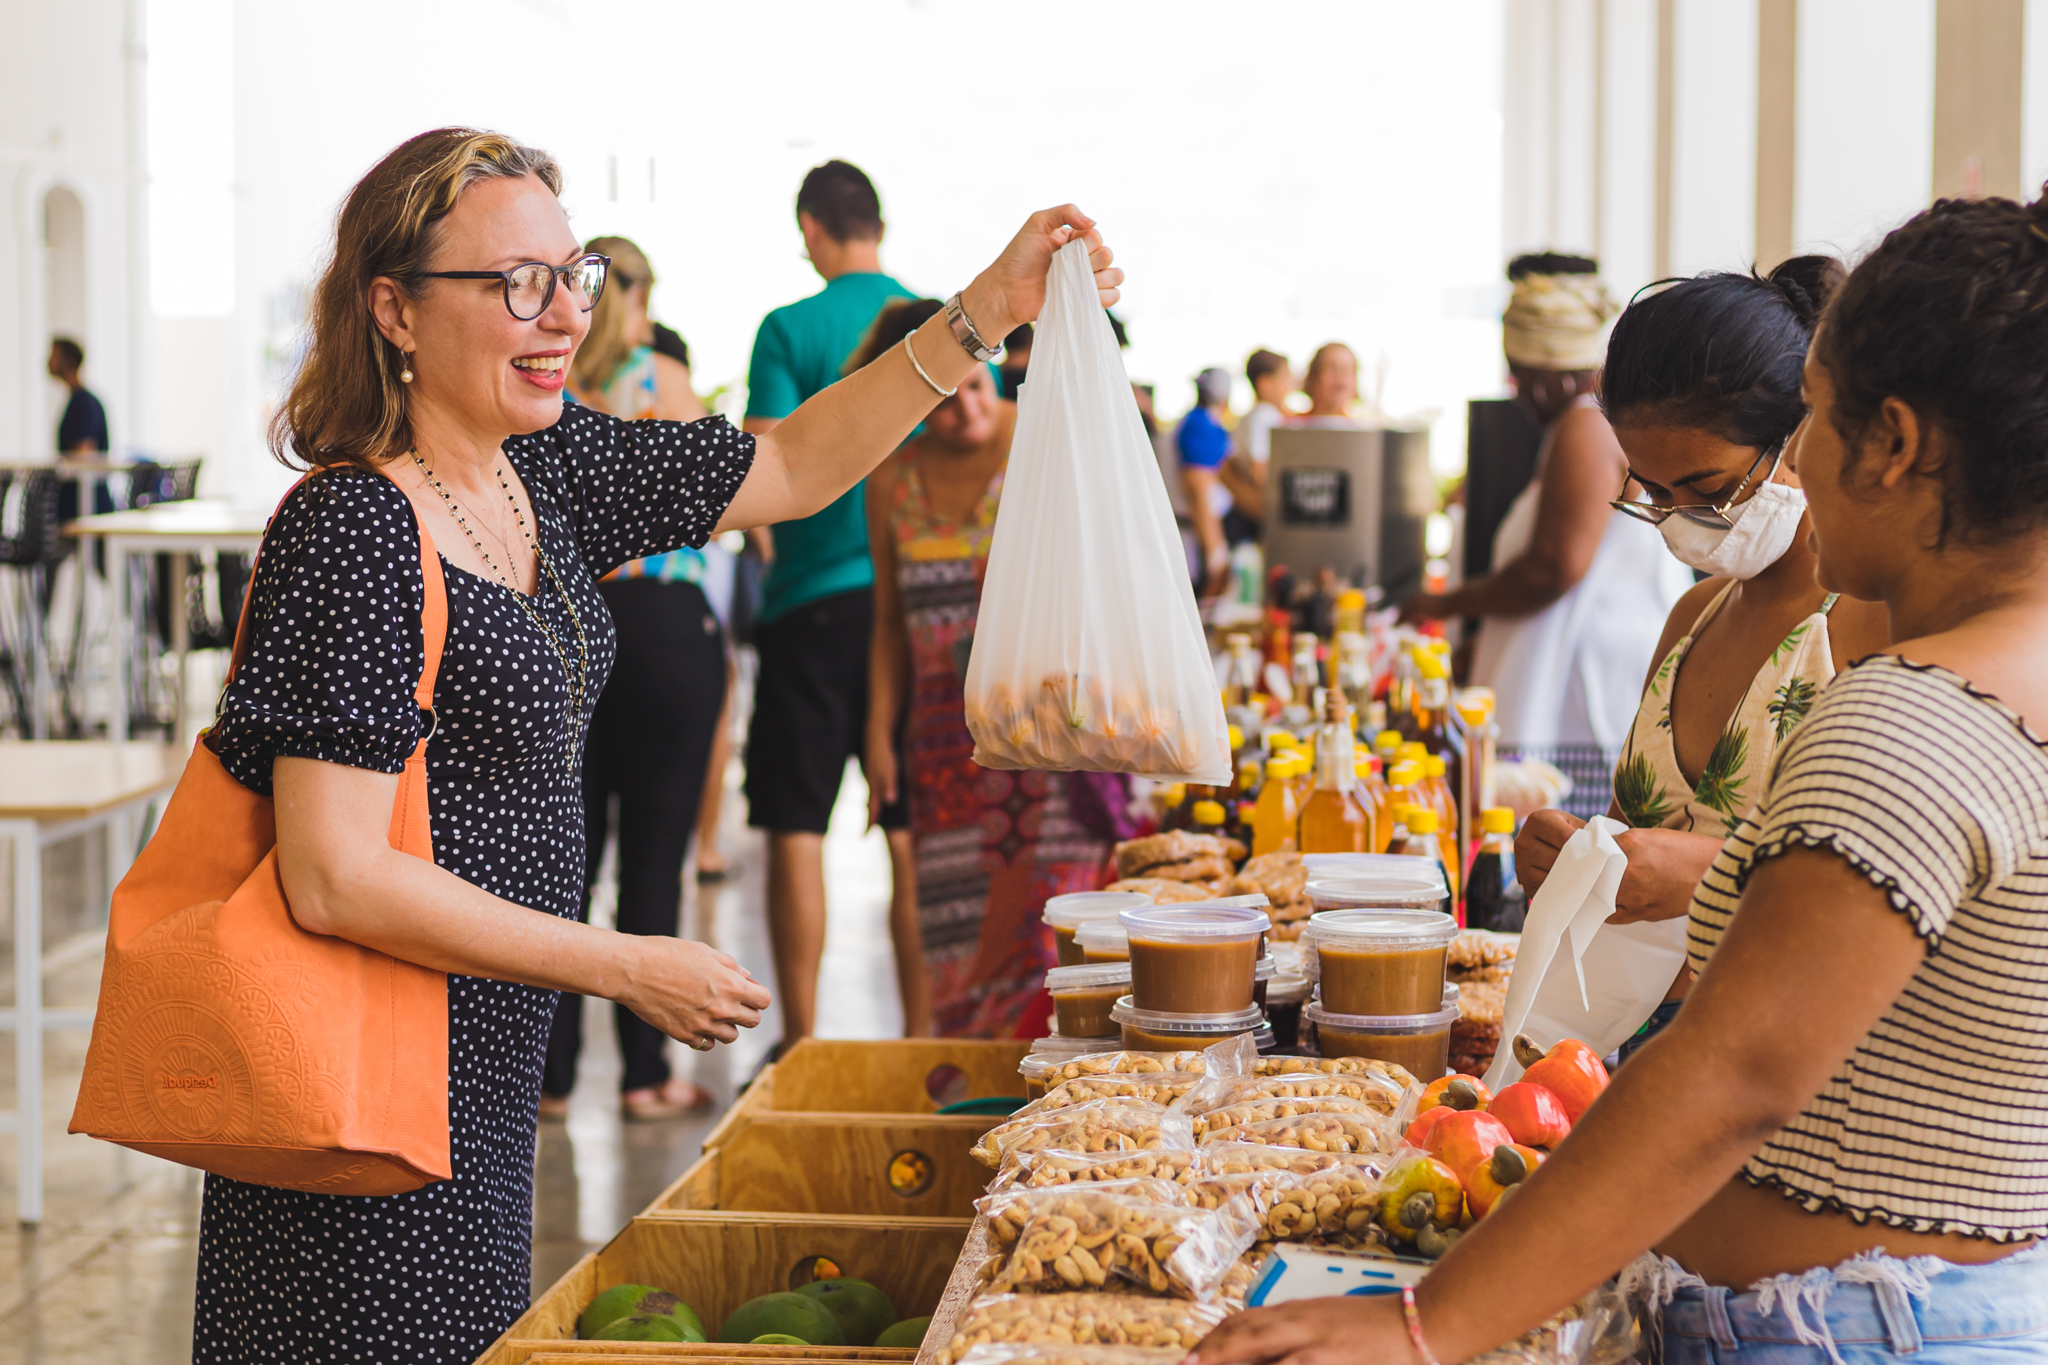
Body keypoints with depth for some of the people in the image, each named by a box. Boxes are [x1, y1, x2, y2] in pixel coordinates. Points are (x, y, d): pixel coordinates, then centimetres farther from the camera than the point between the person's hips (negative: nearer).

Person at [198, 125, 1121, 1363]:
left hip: (489, 1069, 8)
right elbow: (336, 879, -23)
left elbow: (792, 469, 15)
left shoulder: (549, 466, 4)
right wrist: (627, 968, -18)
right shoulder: (354, 534, -20)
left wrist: (987, 312, 3)